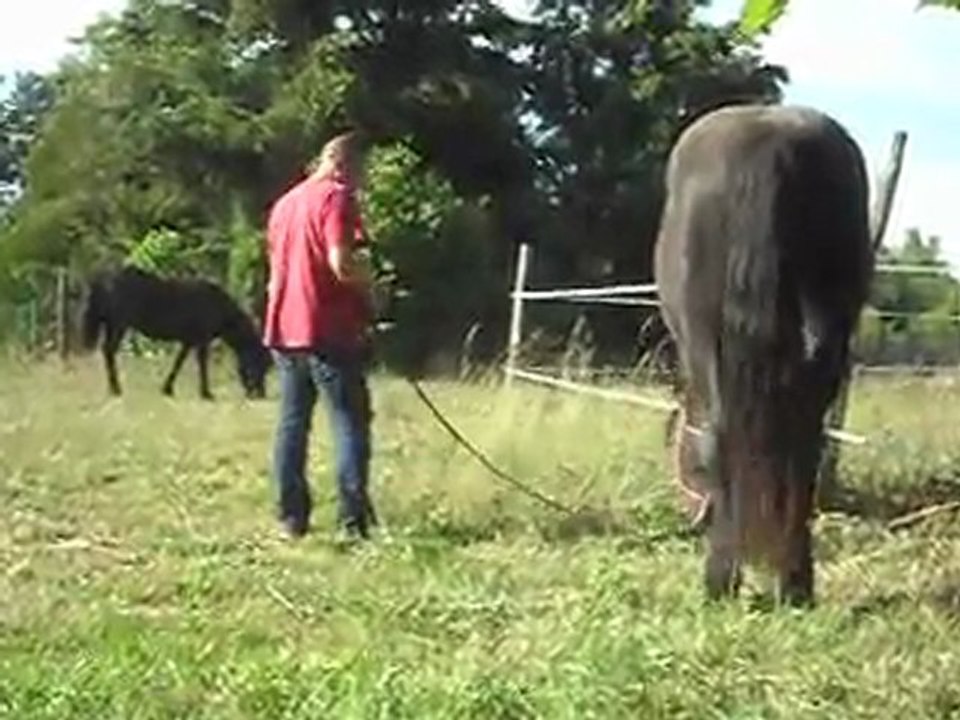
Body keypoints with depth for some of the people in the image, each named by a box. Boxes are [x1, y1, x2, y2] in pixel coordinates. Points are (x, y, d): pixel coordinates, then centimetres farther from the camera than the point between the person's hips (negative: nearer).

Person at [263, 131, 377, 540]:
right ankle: (354, 517, -9)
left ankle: (292, 518, 9)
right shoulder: (336, 197, -7)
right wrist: (368, 291, -2)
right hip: (328, 330, -7)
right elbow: (341, 263, -19)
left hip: (284, 328, 7)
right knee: (350, 421, -3)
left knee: (292, 423, 9)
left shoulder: (285, 202, 18)